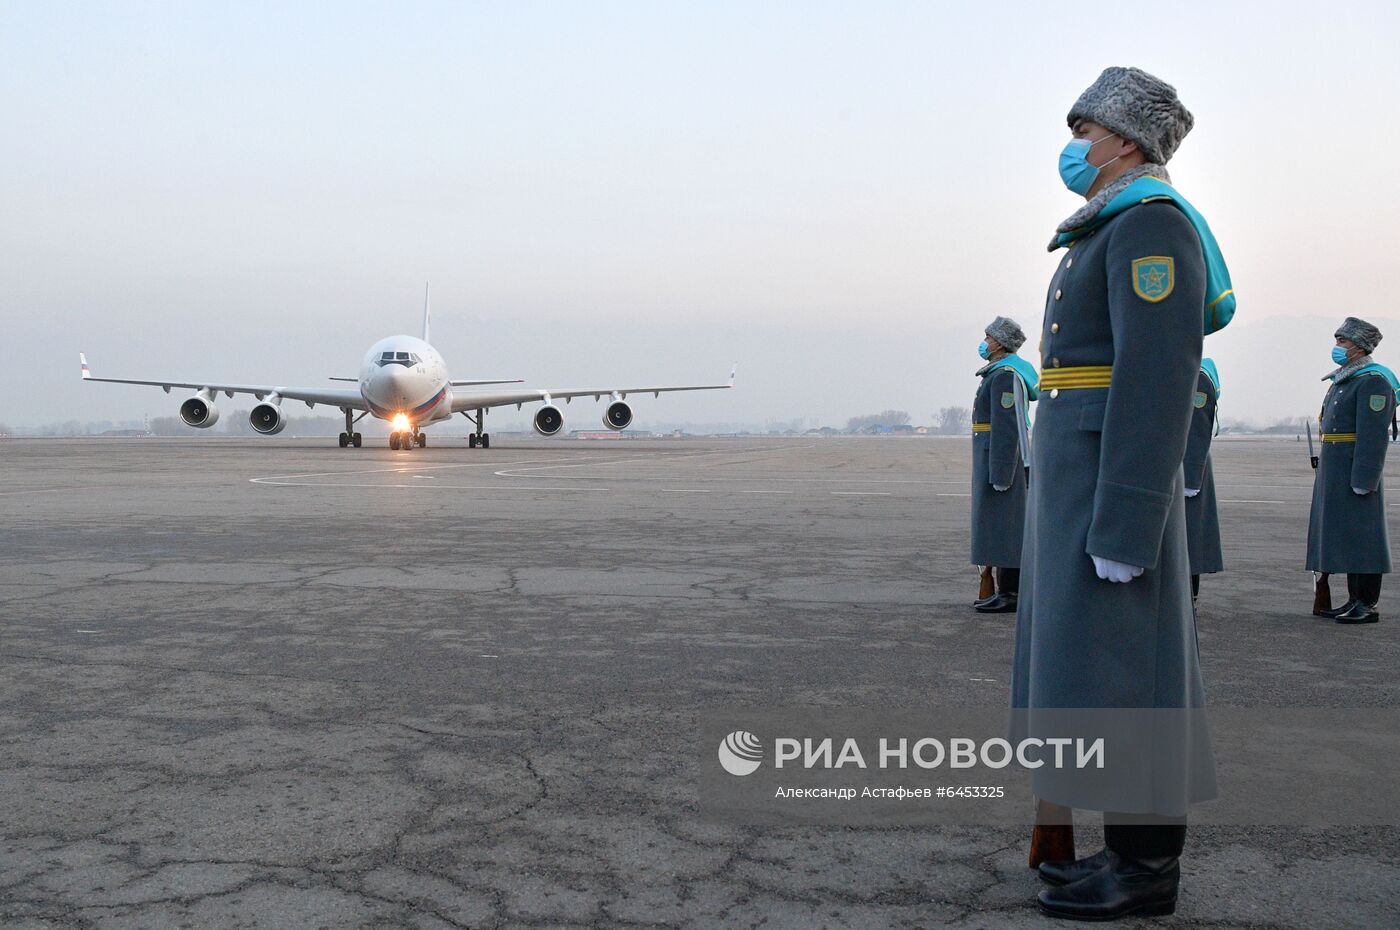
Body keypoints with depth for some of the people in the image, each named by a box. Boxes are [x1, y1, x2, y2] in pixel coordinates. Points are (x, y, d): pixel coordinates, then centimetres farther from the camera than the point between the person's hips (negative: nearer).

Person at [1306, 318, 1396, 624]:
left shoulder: (1373, 381, -12)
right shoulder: (1342, 380, 18)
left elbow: (1373, 435, -19)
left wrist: (1362, 480, -23)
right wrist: (1325, 473, 20)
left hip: (1356, 472, -10)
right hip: (1334, 471, 10)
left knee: (1360, 536, -6)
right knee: (1345, 538, 12)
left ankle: (1368, 606, -2)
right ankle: (1355, 601, 18)